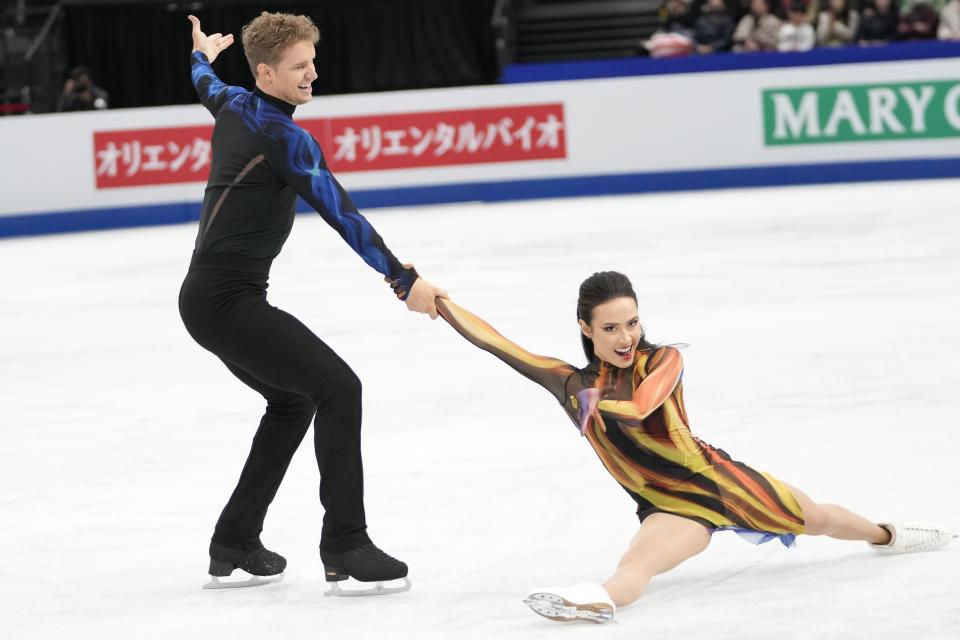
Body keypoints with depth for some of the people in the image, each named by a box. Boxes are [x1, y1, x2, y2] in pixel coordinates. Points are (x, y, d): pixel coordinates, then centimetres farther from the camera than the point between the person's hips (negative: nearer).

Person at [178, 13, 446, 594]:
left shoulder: (234, 107, 10)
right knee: (337, 388, -17)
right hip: (229, 302, -11)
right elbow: (341, 214, -23)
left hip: (206, 299, 11)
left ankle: (234, 546, 24)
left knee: (293, 402, 22)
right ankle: (346, 549, -18)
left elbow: (207, 86, 35)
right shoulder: (284, 137, -17)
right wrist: (405, 280, -25)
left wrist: (203, 55, 58)